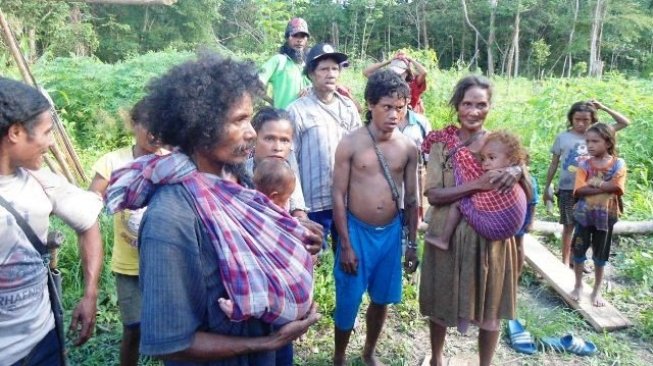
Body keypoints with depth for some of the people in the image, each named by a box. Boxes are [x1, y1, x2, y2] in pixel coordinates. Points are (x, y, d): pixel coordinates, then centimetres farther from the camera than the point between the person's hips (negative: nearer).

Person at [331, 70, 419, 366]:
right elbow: (338, 196, -10)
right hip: (357, 231, -3)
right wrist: (345, 245, -12)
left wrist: (412, 244, 7)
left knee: (382, 299, 16)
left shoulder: (408, 148, -1)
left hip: (391, 232, 3)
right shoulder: (350, 144, -11)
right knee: (348, 301, 6)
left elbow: (411, 198, 6)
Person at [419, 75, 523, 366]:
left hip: (491, 237, 1)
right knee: (440, 302, 15)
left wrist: (517, 172, -20)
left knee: (490, 305, 12)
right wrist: (477, 184, -27)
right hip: (448, 235, -1)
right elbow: (433, 195, -15)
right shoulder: (442, 144, -5)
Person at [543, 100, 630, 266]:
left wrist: (603, 107, -5)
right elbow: (554, 164, 1)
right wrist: (547, 187, 2)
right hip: (567, 190, -2)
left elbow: (625, 123, 3)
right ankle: (565, 261, 17)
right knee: (569, 226, 6)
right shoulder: (562, 137, -5)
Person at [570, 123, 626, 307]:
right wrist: (605, 187, -21)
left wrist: (594, 183, -19)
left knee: (600, 255, 11)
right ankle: (578, 286, 27)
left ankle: (597, 291, 25)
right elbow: (579, 190, -16)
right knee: (579, 251, 9)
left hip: (606, 216, -1)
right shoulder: (584, 165, -5)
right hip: (584, 214, 1)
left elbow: (617, 187, -19)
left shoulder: (618, 164, -6)